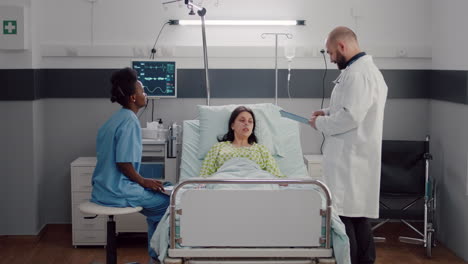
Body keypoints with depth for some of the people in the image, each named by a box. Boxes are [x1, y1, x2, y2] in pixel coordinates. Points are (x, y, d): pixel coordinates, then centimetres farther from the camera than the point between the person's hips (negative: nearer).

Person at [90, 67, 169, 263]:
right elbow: (124, 163, -23)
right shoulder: (130, 121, -17)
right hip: (118, 191, -10)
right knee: (167, 201, 2)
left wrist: (142, 181, 15)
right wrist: (144, 182, -8)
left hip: (104, 188, 10)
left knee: (156, 197, 23)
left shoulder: (115, 119, 11)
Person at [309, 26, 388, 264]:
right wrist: (328, 112, 14)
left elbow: (350, 117, -23)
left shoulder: (357, 74, -17)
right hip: (354, 157, 11)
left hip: (350, 159, -11)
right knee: (358, 216, 15)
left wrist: (320, 124, -9)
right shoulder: (367, 69, 17)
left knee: (342, 217, -8)